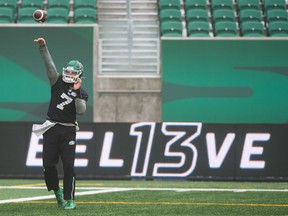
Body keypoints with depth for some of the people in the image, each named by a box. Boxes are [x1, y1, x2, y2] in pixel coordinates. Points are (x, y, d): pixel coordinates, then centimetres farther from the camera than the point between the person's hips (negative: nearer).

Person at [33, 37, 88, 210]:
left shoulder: (82, 94, 3)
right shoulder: (58, 82, 7)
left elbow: (81, 110, -14)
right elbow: (50, 64, -3)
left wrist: (77, 92, -20)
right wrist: (43, 47, -14)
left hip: (68, 131, -2)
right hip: (51, 129, 2)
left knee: (68, 166, -8)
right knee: (48, 164, 0)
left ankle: (69, 200, -1)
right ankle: (57, 190, 25)